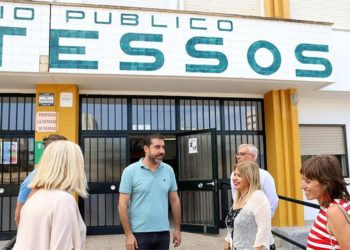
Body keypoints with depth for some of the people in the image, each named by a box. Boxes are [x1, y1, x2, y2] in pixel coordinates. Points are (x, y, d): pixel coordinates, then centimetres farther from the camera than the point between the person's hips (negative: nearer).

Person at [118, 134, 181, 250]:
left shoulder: (169, 170, 3)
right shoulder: (130, 171, -8)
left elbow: (175, 201, 9)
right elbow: (122, 205, -8)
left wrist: (177, 229, 8)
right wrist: (128, 234, -12)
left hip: (163, 233, 4)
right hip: (139, 233, -3)